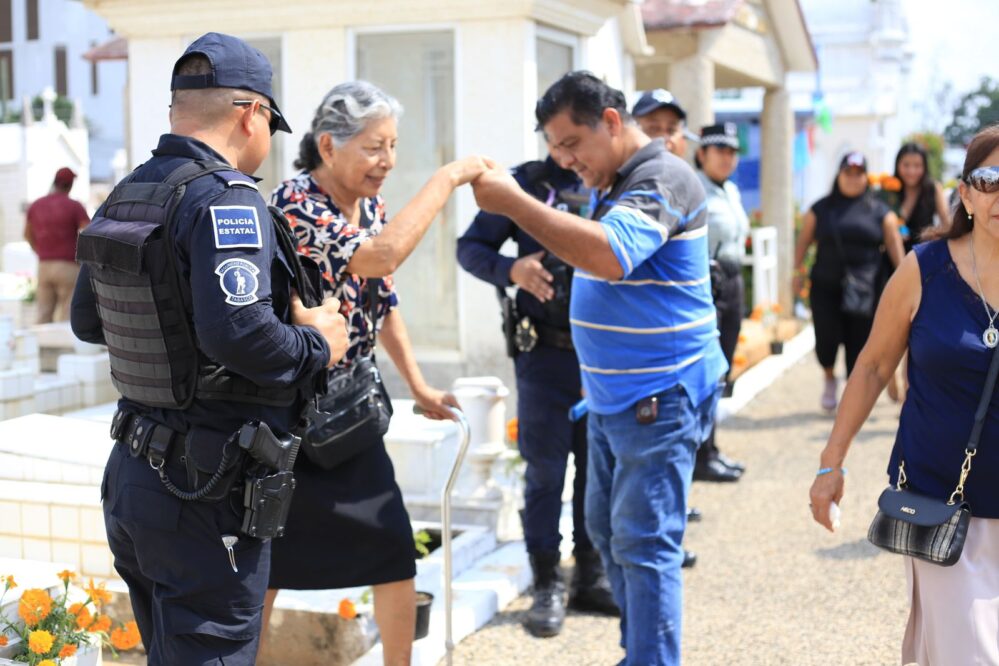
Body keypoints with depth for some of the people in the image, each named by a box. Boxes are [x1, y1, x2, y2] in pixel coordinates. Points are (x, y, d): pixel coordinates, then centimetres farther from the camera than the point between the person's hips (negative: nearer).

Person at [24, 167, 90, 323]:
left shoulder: (35, 206, 7)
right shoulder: (75, 206, -8)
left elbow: (28, 235, 24)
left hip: (44, 268, 4)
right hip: (68, 268, -4)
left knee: (44, 318, 7)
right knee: (67, 319, -3)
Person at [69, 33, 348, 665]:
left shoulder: (122, 199, 9)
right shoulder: (225, 198, -18)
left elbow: (87, 321, 20)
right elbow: (239, 333, -29)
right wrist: (318, 347, -12)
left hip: (132, 472, 9)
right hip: (207, 492, -8)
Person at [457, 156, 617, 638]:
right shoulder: (527, 183, 0)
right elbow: (470, 247, 2)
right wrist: (510, 269, -17)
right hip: (546, 352, -3)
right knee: (545, 471, 3)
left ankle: (592, 578, 24)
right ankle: (547, 587, 13)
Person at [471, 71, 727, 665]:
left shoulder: (662, 179, -16)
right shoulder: (611, 186, 14)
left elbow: (610, 256, -35)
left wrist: (514, 203, -31)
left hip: (661, 399, -10)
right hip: (612, 398, 10)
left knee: (644, 546, -8)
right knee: (607, 530, 17)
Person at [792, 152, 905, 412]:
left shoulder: (879, 211, 8)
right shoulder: (821, 209, 9)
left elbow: (895, 246, 4)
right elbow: (804, 241, 11)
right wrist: (798, 272, 3)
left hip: (864, 292, 0)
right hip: (826, 289, 0)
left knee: (858, 344, -1)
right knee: (827, 338, -9)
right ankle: (830, 379, 22)